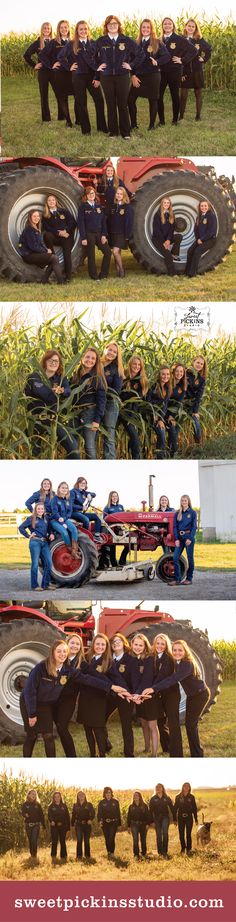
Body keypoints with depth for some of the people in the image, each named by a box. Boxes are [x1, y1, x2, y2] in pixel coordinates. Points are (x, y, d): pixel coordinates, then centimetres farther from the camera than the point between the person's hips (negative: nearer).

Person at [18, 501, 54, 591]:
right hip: (35, 542, -5)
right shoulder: (31, 519, -1)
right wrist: (28, 535, -5)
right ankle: (35, 585, 1)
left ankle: (46, 584, 11)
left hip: (45, 543, 5)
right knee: (35, 564, -4)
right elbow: (21, 528, -1)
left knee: (48, 563, 1)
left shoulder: (46, 518, 13)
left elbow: (49, 529, 25)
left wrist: (51, 534, 5)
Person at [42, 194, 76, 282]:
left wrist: (66, 231, -10)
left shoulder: (64, 212, 12)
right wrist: (58, 233, -14)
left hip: (66, 236, -1)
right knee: (47, 235, -31)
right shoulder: (45, 216, 9)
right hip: (55, 237, 1)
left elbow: (73, 222, 5)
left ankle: (68, 277, -14)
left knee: (67, 255, -15)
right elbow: (47, 228, -3)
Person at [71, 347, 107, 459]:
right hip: (76, 414, 5)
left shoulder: (97, 378, -3)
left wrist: (97, 420, -15)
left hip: (90, 414, -5)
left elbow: (101, 400, -7)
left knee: (90, 448, -7)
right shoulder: (76, 375, 11)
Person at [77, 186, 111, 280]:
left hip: (99, 234, 4)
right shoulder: (83, 207, -3)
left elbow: (103, 221, 9)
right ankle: (94, 276, 8)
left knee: (108, 252, -2)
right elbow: (81, 223, -7)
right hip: (89, 234, -4)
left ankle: (103, 274, 10)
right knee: (91, 256, -1)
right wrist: (83, 238, -13)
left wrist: (104, 235, -1)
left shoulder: (99, 206, 11)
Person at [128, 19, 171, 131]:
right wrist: (133, 75, -4)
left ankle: (152, 125, 12)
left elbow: (167, 56, -5)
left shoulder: (157, 43, 0)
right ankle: (133, 124, 7)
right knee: (130, 99, -4)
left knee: (152, 100, 2)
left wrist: (157, 62, -21)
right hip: (138, 76, 3)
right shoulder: (137, 43, 10)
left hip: (152, 75, -3)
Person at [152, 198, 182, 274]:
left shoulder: (171, 215, 7)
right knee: (167, 254, -22)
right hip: (157, 239, -5)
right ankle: (171, 273, -15)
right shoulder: (158, 214, -7)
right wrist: (163, 242, -17)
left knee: (179, 236, -21)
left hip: (167, 238, 5)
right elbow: (157, 229, -12)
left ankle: (174, 254, -14)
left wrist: (168, 240, -17)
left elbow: (172, 228, 1)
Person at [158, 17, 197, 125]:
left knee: (175, 96, 6)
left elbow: (193, 50, -5)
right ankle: (161, 120, 7)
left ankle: (175, 120, 15)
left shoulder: (179, 39, -3)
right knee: (158, 96, -2)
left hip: (174, 72, -3)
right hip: (161, 72, 3)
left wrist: (182, 60, -8)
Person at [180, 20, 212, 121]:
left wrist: (204, 59, 2)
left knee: (198, 93, 6)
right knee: (183, 93, -2)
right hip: (185, 70, 0)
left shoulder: (199, 40, 0)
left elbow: (209, 49, 14)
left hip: (197, 70, 0)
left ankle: (198, 115, 13)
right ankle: (181, 116, 5)